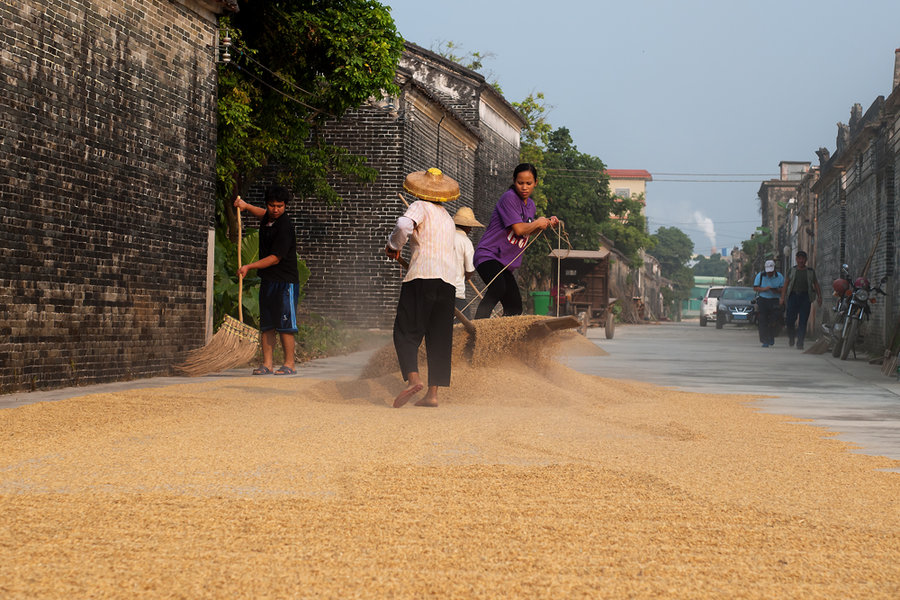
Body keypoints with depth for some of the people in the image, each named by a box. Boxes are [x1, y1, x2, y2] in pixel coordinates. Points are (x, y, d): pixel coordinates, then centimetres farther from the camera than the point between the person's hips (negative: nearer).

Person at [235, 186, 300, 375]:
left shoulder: (284, 227, -17)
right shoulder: (268, 217, 9)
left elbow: (275, 258, -18)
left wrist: (249, 267, -18)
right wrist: (245, 206, 22)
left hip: (285, 281, -8)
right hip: (267, 280, 8)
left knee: (284, 324, -8)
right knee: (266, 324, 6)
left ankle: (289, 364, -4)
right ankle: (267, 364, 7)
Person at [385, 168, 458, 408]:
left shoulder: (420, 207, 2)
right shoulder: (448, 218, 24)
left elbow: (404, 225, -19)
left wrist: (393, 246, -1)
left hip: (423, 276, -6)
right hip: (449, 280, 6)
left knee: (406, 332, -6)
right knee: (440, 338, 7)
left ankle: (413, 379, -26)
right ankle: (433, 393, 3)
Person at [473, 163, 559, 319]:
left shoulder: (531, 205, 16)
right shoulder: (509, 198, -11)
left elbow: (528, 231, 33)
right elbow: (518, 229, -19)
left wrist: (547, 223, 18)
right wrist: (538, 223, -1)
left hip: (506, 263, 10)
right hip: (488, 255, -10)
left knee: (515, 308, 10)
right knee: (498, 288, -36)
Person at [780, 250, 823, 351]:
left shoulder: (811, 271, 9)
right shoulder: (792, 270, 9)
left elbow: (816, 285, 10)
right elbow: (786, 285, 8)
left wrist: (819, 297, -3)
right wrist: (782, 298, -1)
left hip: (805, 297, 0)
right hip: (793, 296, 0)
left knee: (803, 322, -5)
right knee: (789, 320, -6)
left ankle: (800, 343, -1)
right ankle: (791, 336, 22)